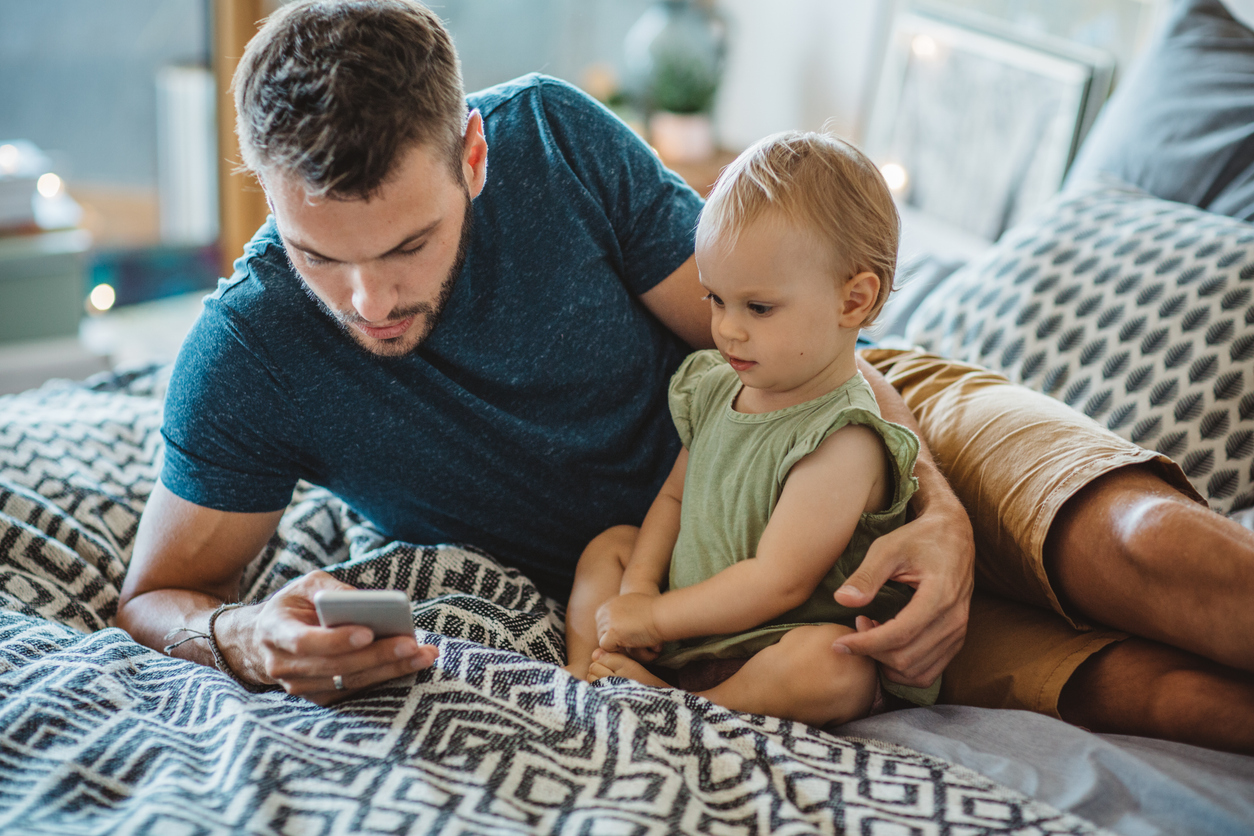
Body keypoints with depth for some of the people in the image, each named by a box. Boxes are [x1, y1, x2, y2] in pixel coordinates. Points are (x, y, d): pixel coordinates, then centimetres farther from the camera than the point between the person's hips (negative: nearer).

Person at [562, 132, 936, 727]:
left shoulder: (842, 442, -25)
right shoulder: (716, 388, 2)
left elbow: (776, 582, -25)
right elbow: (674, 496, 13)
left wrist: (654, 617, -17)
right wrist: (638, 587, -5)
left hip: (775, 645, -8)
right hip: (688, 624, 8)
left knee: (832, 670, -37)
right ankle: (585, 672, -9)